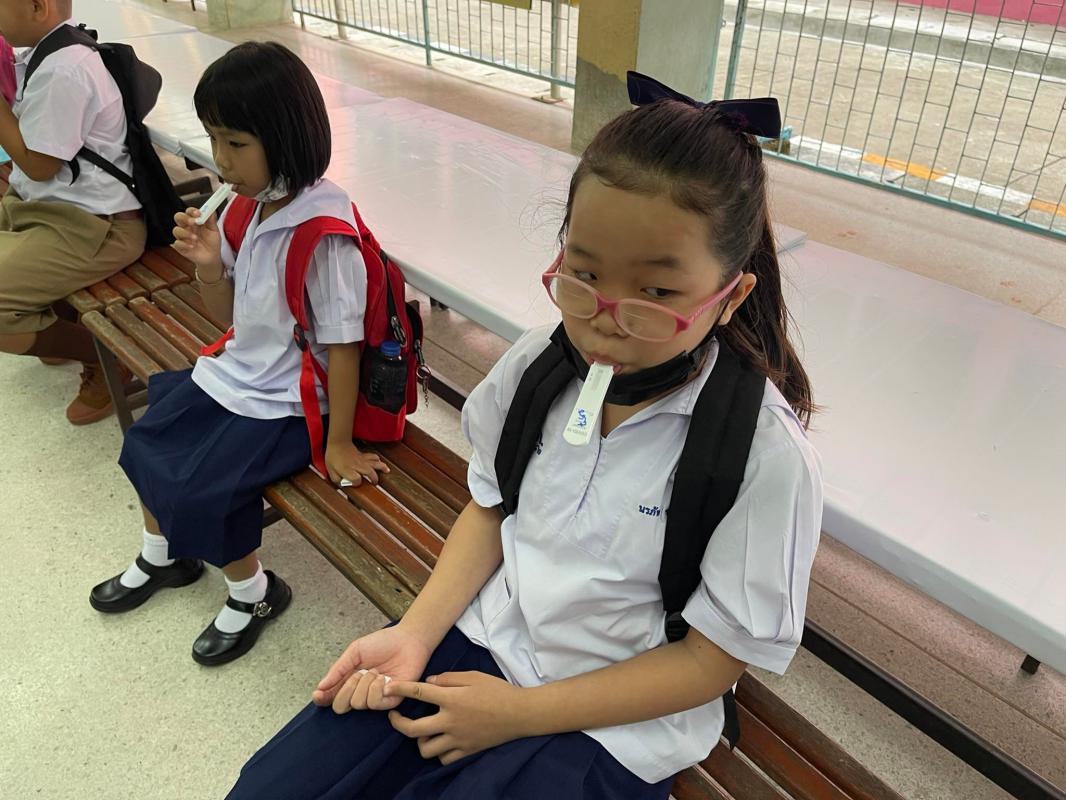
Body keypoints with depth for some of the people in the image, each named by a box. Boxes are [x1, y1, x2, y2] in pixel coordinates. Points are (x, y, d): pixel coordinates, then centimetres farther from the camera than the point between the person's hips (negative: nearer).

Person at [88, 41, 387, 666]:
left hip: (286, 404, -9)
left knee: (201, 491, -15)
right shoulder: (251, 205, -2)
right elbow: (230, 311, 8)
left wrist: (339, 443, -17)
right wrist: (208, 264, -13)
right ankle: (164, 556, 43)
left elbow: (342, 343, -23)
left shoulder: (324, 232, -27)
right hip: (235, 373, 9)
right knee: (144, 445, 16)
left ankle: (253, 594, 16)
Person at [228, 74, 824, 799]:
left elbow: (720, 652, -15)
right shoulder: (536, 364, -9)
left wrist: (522, 711, -16)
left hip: (613, 720, -3)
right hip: (484, 635, 4)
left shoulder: (767, 453, -23)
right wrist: (417, 632, -8)